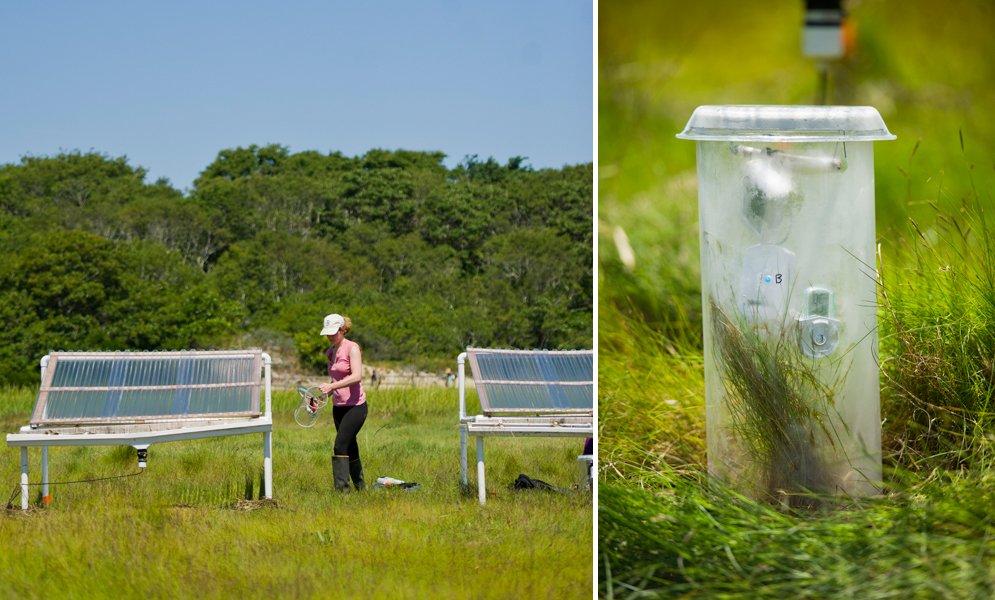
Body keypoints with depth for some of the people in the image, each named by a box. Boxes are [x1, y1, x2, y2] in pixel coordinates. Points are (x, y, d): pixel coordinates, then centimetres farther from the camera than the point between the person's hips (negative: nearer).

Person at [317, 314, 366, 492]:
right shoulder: (331, 352, 13)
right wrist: (324, 394, 8)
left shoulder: (352, 348, -11)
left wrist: (331, 386, -31)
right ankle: (360, 486, 20)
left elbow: (357, 377, -23)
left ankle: (341, 487, -16)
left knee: (340, 446, -16)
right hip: (338, 407, 8)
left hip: (355, 406, -8)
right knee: (350, 449, 10)